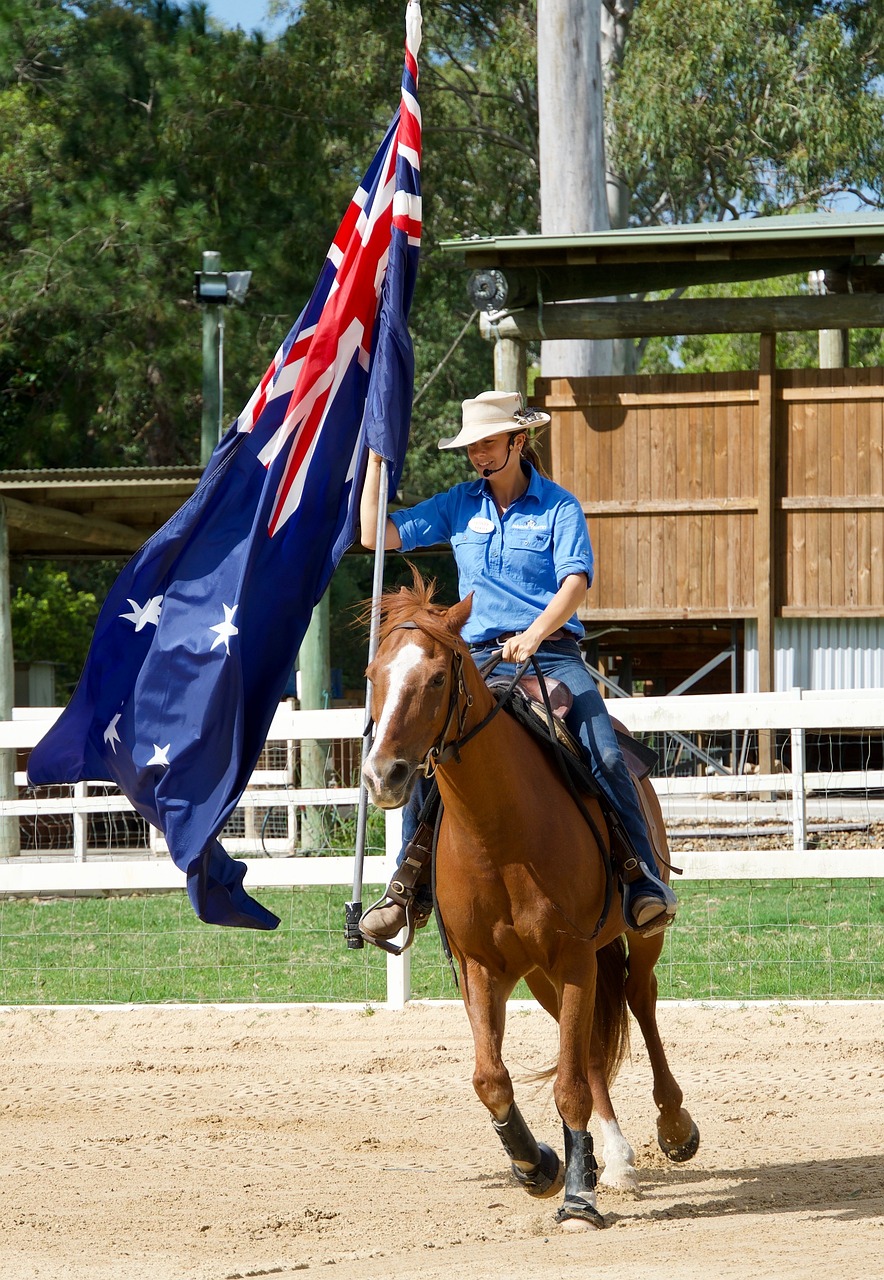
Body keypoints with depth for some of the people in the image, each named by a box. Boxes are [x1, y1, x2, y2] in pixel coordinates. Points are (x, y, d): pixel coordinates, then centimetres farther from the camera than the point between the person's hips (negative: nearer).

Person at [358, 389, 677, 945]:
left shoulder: (558, 507, 3)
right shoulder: (458, 506, 13)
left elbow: (575, 581, -10)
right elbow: (379, 536, 10)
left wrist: (534, 635, -26)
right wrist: (377, 461, 6)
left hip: (552, 652, -3)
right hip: (479, 659, 3)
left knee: (604, 752, -24)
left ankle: (643, 879, -21)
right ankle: (410, 885, -8)